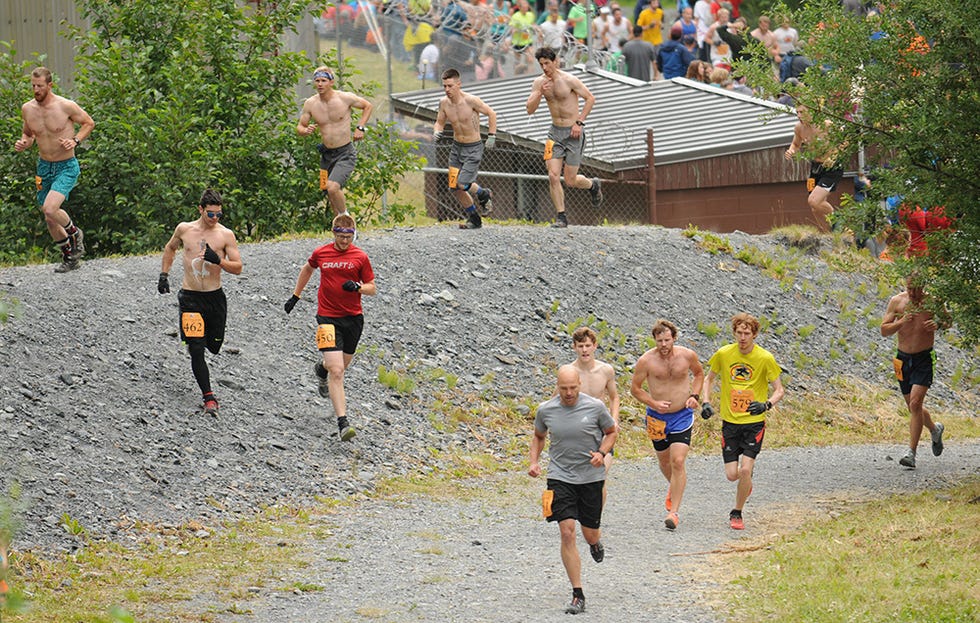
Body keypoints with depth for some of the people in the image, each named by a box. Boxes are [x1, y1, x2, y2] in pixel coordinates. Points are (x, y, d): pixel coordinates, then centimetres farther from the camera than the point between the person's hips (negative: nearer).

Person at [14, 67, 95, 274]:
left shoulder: (66, 106, -16)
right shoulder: (27, 109, -2)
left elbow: (89, 123, 0)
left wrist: (75, 141, -16)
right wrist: (23, 142, -6)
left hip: (66, 167, -6)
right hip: (44, 167, 6)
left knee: (50, 209, -25)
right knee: (49, 219, 12)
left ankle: (74, 233, 6)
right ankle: (69, 256, 34)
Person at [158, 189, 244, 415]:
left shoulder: (226, 235, -5)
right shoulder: (184, 229, 0)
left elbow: (238, 268, -5)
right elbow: (170, 248, 21)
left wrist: (218, 261, -23)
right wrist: (164, 274, 14)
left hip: (215, 297, 1)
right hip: (190, 297, -1)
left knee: (214, 345, 13)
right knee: (196, 349, -11)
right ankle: (208, 396, -6)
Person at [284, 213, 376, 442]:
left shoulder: (360, 257, -2)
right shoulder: (321, 254, 0)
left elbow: (372, 289, 3)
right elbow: (307, 269, 23)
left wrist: (358, 287, -18)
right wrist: (295, 296, 26)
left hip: (353, 318, 2)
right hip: (328, 318, -2)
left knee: (343, 364, 20)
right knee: (337, 371, -14)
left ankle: (321, 368, 58)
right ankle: (343, 423, -19)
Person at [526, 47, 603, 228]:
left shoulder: (568, 80, -14)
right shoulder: (539, 82, 0)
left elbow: (590, 98, -7)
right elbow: (530, 110, -3)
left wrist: (579, 123, -12)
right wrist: (540, 93, -20)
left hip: (573, 132, -4)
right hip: (555, 132, 4)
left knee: (570, 180, -1)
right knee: (553, 176, -9)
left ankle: (593, 185, 33)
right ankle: (561, 217, 0)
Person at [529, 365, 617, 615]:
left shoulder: (595, 407, -8)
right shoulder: (545, 410, -3)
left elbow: (611, 432, 8)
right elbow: (538, 436, 16)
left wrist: (601, 453, -11)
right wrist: (534, 461, 0)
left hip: (591, 476, 0)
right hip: (560, 477, 0)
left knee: (590, 533, 8)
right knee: (567, 532, -13)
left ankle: (595, 544, 51)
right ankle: (578, 596, -8)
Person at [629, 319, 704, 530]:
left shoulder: (688, 356, -8)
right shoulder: (646, 361, -12)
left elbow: (699, 373, 14)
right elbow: (635, 388, -1)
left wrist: (695, 395, -2)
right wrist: (653, 403, -16)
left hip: (682, 416, -1)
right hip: (657, 418, 1)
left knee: (678, 462, -14)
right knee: (664, 461, 17)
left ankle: (674, 512, -12)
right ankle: (675, 487, 51)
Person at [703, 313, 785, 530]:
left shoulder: (765, 359, -10)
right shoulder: (723, 354, -3)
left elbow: (779, 390, -3)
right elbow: (708, 379, 13)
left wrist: (766, 405, -23)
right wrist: (705, 402, -3)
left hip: (754, 422, -2)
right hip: (730, 422, 2)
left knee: (745, 470, -15)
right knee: (732, 475, -1)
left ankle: (737, 513, 7)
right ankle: (746, 479, 37)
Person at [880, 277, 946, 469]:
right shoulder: (896, 301, -4)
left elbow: (947, 321, 9)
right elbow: (884, 330, -4)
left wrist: (937, 325, -14)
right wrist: (901, 322, -23)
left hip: (924, 359, -4)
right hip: (903, 358, 4)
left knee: (915, 404, -17)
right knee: (913, 406, 14)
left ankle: (911, 453, -16)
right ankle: (935, 429, 44)